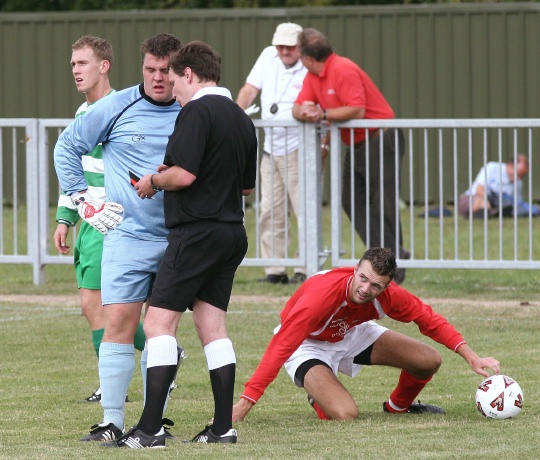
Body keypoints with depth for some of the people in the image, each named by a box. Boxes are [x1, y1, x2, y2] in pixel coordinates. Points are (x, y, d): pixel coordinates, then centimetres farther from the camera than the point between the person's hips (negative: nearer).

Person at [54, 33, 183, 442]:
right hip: (127, 235, -2)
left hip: (178, 239, 2)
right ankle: (112, 422, -7)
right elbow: (67, 147, 9)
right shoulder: (117, 108, -2)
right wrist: (82, 199, 3)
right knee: (119, 324, -10)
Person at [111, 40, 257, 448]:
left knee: (160, 322, -8)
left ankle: (150, 428, -13)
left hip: (197, 230, -9)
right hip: (232, 231, 9)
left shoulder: (197, 110, -11)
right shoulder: (240, 117, 15)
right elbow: (247, 185, 20)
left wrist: (154, 181, -2)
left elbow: (184, 173, -20)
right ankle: (223, 426, 6)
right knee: (212, 326, 10)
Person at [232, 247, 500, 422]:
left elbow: (430, 321, -9)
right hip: (308, 346, -5)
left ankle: (398, 406, 27)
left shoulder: (388, 295, -25)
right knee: (345, 415, -30)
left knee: (429, 361, -5)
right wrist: (244, 404, -44)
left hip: (351, 334, 5)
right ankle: (319, 397, 7)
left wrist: (472, 358, -18)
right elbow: (279, 348, -40)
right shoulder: (322, 294, -40)